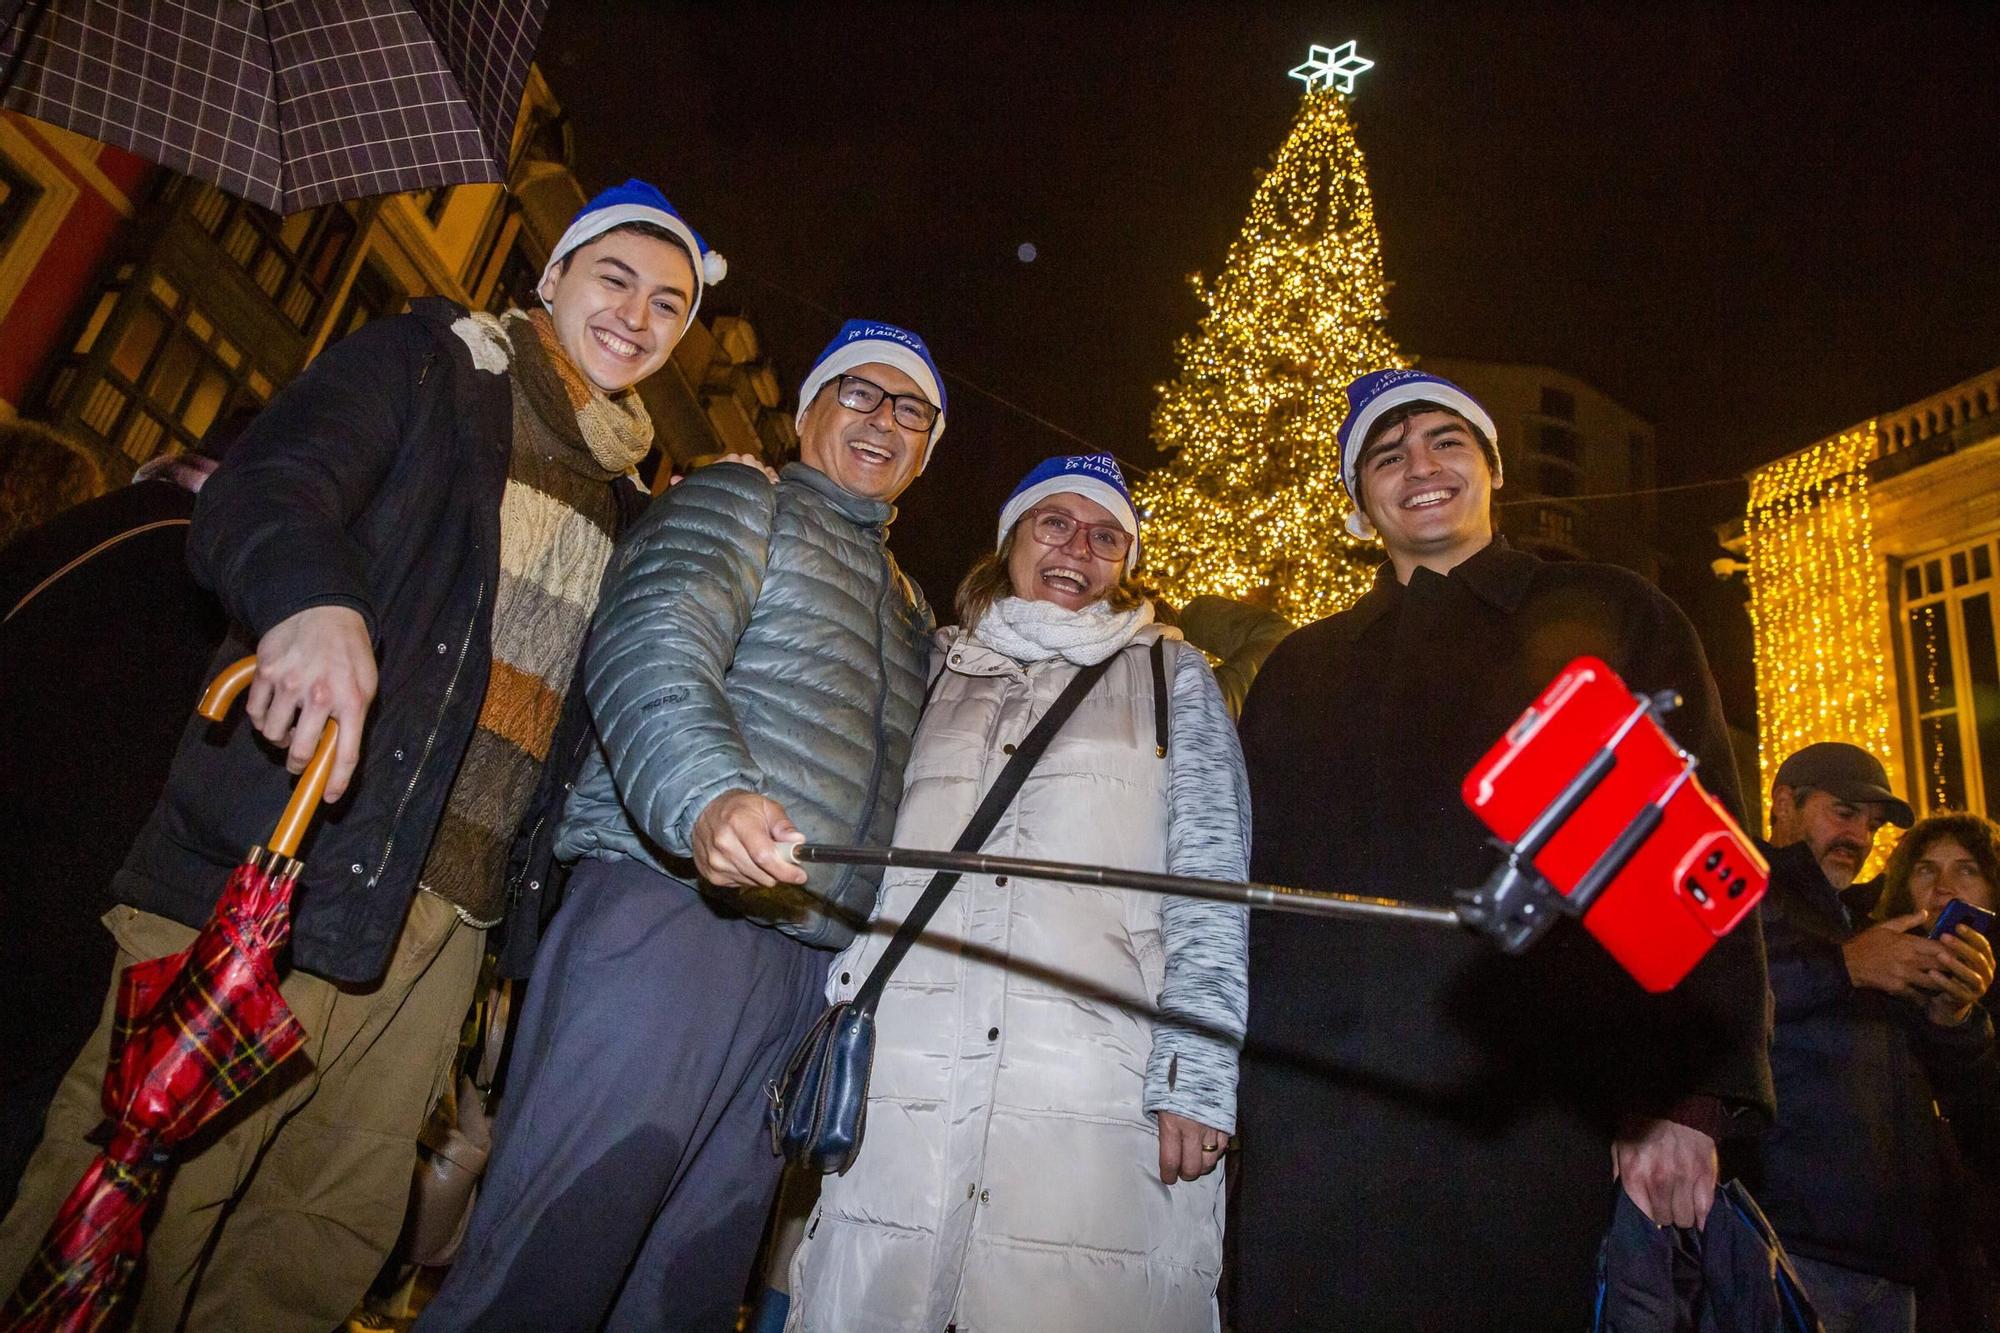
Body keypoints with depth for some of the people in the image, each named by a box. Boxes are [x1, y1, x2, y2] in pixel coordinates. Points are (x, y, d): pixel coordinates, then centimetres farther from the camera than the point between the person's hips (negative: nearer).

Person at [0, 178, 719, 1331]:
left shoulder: (629, 500, 21)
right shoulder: (437, 360, 6)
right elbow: (266, 481, -11)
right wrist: (311, 594, -32)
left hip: (441, 915, 5)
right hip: (275, 871, -5)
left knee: (331, 1237, 9)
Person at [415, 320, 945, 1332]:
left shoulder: (909, 604, 27)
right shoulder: (739, 500, 7)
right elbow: (649, 649, -12)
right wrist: (709, 796, -31)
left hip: (808, 961, 7)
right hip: (671, 903, -6)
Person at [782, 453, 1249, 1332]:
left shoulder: (1171, 675, 15)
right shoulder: (930, 668, 19)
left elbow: (1210, 883, 5)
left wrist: (1194, 1074, -6)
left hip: (1096, 1093, -1)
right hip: (896, 1074, 2)